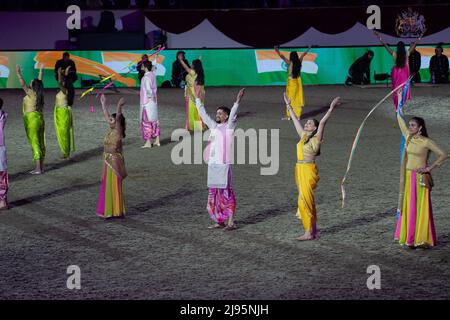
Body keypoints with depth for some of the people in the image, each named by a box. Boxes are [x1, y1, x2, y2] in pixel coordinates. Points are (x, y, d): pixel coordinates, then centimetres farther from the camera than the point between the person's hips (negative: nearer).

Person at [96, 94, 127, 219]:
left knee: (115, 186, -4)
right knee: (108, 186, 15)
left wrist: (119, 108, -44)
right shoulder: (111, 130, 8)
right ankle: (110, 210, 23)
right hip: (108, 161, 9)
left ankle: (117, 212, 1)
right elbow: (106, 115, 18)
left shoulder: (118, 131, -13)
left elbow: (118, 119, -31)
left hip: (114, 161, -9)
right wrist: (103, 103, 24)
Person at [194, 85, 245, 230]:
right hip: (212, 164, 7)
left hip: (224, 165, -7)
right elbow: (203, 113, 22)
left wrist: (237, 102, -32)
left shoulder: (229, 126, -3)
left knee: (226, 193, -6)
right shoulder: (214, 126, 14)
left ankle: (231, 222, -3)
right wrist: (197, 98, 25)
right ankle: (220, 221, 17)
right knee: (213, 193, 9)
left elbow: (233, 115, -19)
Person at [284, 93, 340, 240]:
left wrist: (331, 108, -26)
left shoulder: (316, 138, -7)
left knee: (305, 200, -9)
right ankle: (312, 229, 19)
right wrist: (288, 105, 27)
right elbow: (295, 120, 21)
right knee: (306, 200, 12)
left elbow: (322, 122, -18)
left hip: (309, 171, -8)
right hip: (300, 170, 8)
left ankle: (309, 232, -7)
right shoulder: (303, 136, 12)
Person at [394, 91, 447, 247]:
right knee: (408, 208, 7)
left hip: (420, 178, -6)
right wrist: (399, 101, 18)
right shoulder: (408, 137, 8)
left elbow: (443, 155, -10)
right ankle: (410, 238, 12)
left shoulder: (426, 142, -10)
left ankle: (423, 239, -1)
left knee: (421, 208, -4)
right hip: (408, 177, 6)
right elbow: (401, 120, 17)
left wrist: (431, 168, -11)